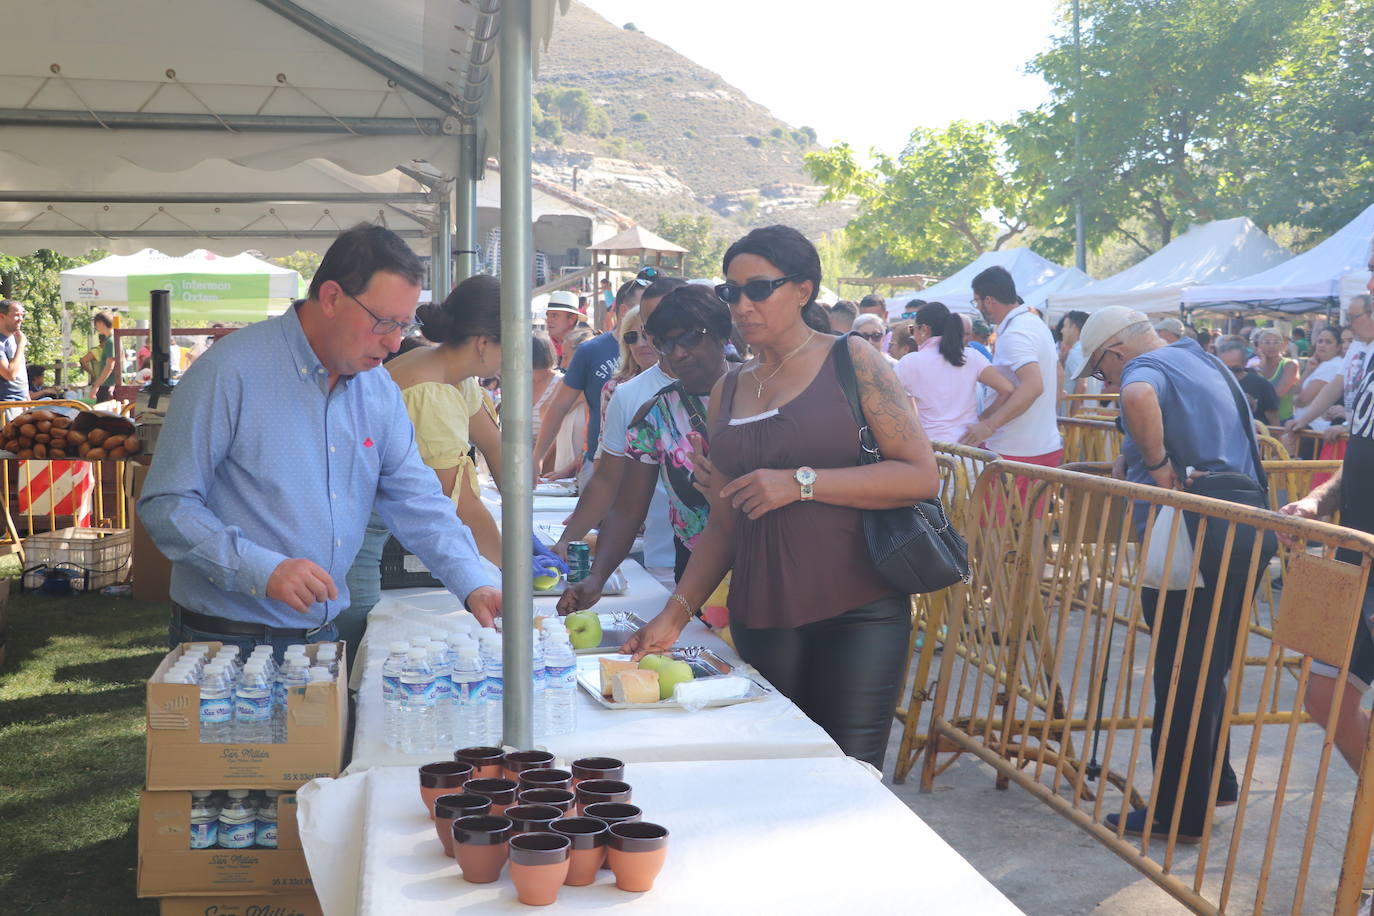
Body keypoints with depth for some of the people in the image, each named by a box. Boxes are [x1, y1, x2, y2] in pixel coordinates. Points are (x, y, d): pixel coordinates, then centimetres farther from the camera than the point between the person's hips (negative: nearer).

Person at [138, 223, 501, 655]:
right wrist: (263, 571, -28)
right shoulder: (229, 372, -16)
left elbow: (419, 502, 6)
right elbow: (164, 504, -17)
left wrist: (473, 586, -9)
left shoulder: (380, 391, 4)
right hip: (227, 637, -6)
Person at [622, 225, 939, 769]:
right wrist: (676, 613, 4)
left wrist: (802, 483, -15)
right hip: (761, 617, 4)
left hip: (858, 611, -4)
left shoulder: (851, 362, 1)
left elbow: (921, 475, -8)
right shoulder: (727, 391, 14)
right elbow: (722, 524, 15)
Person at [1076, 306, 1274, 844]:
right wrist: (1133, 457, 15)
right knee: (1209, 672, 21)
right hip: (1245, 537, 9)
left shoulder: (1147, 368, -11)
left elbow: (1138, 399, -36)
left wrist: (1158, 465, -23)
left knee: (1181, 682, 0)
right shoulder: (1204, 361, 19)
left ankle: (1178, 814, 8)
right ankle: (1214, 783, 33)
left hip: (1188, 548, -9)